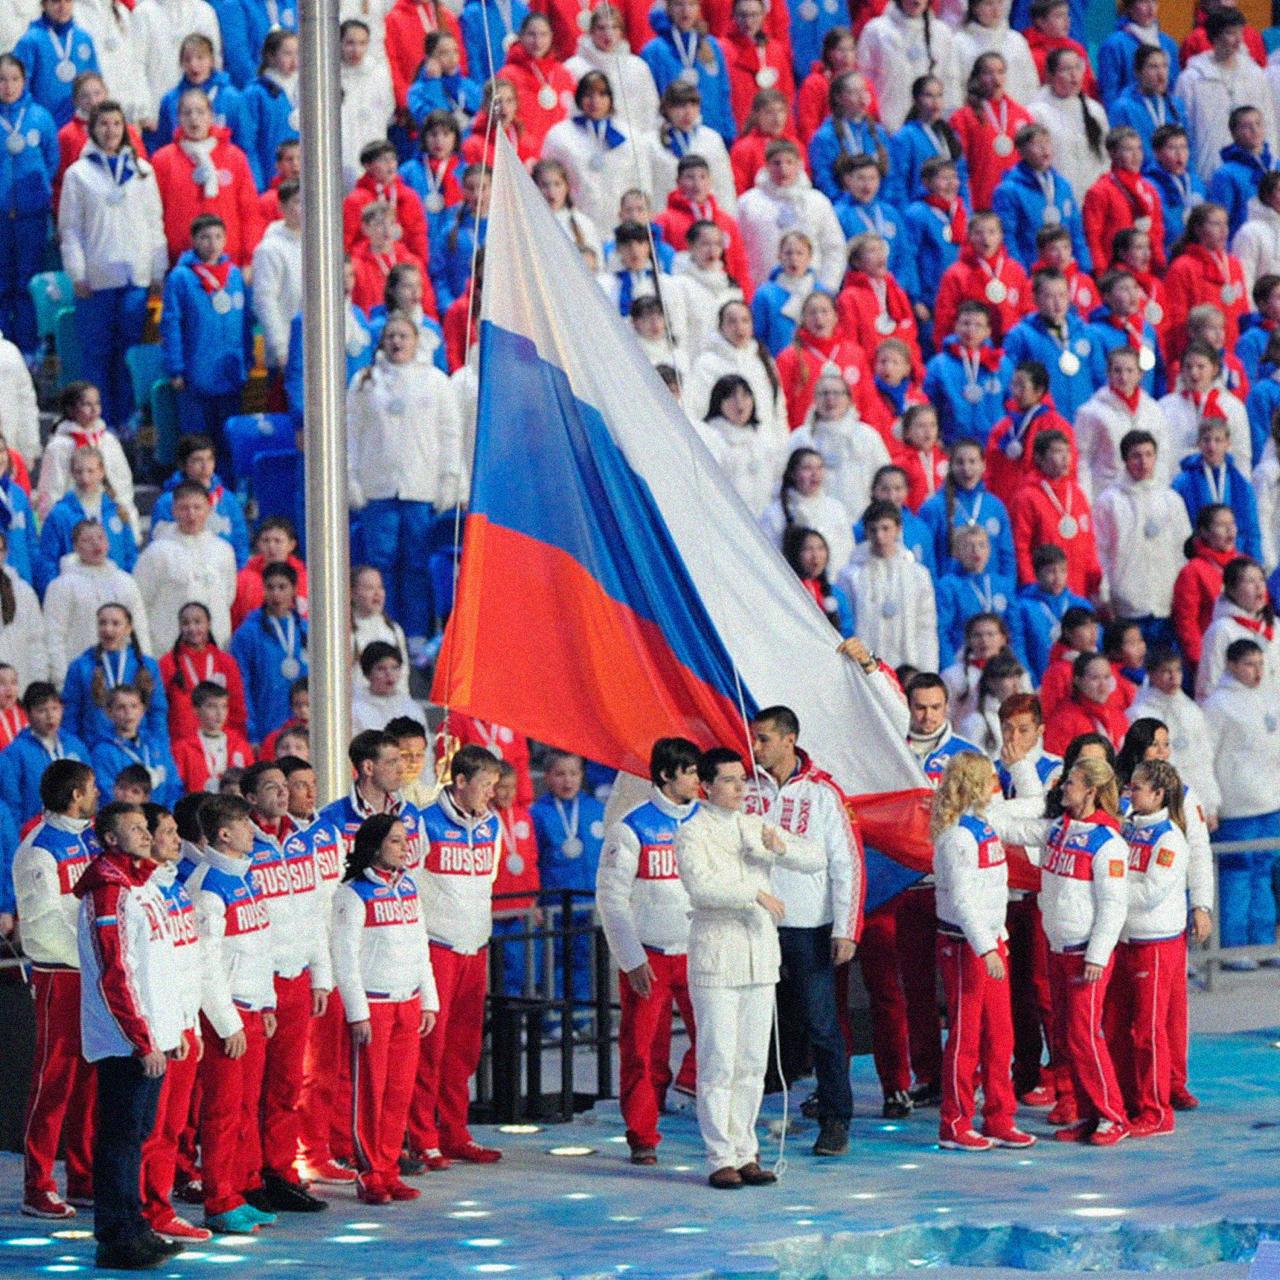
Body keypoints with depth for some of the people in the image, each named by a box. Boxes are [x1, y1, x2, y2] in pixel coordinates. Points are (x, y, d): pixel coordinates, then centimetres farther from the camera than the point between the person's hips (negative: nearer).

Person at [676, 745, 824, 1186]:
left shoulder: (757, 827, 15)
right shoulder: (693, 833, -3)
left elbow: (816, 859, 12)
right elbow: (700, 885, -19)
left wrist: (781, 847, -7)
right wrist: (756, 893, -20)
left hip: (760, 958, 6)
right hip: (715, 958, -6)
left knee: (752, 1062, 8)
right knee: (718, 1063, -7)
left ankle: (745, 1153, 14)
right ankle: (721, 1158, -4)